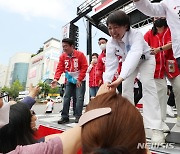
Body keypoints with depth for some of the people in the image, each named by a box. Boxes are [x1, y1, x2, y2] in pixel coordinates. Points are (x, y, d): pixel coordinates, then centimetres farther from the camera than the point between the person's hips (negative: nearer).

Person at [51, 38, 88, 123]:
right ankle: (64, 117, 12)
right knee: (66, 97, 3)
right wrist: (56, 78, -25)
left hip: (80, 80, -4)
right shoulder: (62, 56, -3)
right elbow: (60, 68, -9)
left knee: (79, 98, -9)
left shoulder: (80, 54, -13)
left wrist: (79, 79, -15)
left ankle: (78, 117, 1)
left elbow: (84, 67, -13)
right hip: (69, 80, 4)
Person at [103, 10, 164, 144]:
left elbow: (135, 55, -54)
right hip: (128, 62, 4)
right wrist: (107, 81, -46)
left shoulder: (136, 34, -37)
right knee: (126, 88, -3)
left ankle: (156, 128, -21)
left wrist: (120, 78, -68)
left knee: (147, 84, -24)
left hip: (145, 59, -4)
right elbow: (111, 64, -30)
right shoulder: (110, 43, -23)